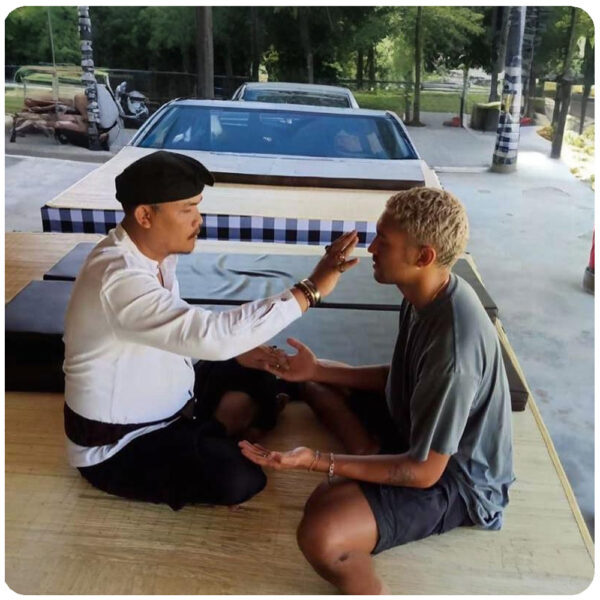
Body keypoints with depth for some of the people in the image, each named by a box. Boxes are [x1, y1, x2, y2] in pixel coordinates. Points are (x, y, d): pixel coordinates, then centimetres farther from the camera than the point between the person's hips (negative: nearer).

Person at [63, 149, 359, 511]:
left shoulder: (153, 252, -4)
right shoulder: (119, 278, -33)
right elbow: (212, 333, -43)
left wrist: (235, 350, -4)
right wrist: (310, 289, -38)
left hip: (167, 402, 9)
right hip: (117, 446, -8)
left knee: (259, 383, 14)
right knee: (240, 480, -25)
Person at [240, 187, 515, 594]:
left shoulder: (454, 346, -34)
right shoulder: (429, 295, -6)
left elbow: (425, 471, -27)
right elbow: (400, 378, 8)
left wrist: (316, 461, -31)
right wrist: (318, 369, -1)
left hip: (454, 477, -9)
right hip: (419, 428, 9)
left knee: (321, 532, -32)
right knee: (314, 384, 16)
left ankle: (371, 591, -1)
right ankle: (378, 459, 0)